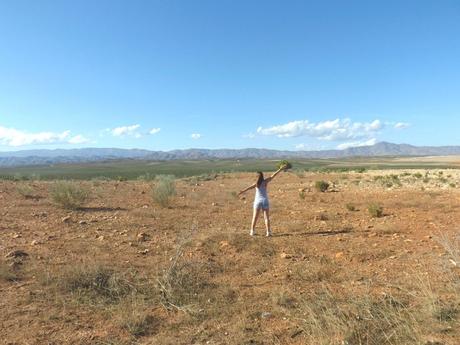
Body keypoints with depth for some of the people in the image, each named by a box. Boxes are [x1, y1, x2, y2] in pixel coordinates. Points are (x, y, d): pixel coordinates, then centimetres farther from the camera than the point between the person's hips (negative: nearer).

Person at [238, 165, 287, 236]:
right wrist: (280, 169, 10)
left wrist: (242, 192, -33)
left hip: (258, 201, 0)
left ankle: (252, 231, 11)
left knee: (255, 217, 8)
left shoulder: (256, 183, -4)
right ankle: (268, 232, -3)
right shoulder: (265, 181, -2)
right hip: (265, 201, 0)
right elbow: (273, 175, 3)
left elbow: (249, 187, -21)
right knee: (266, 218, 3)